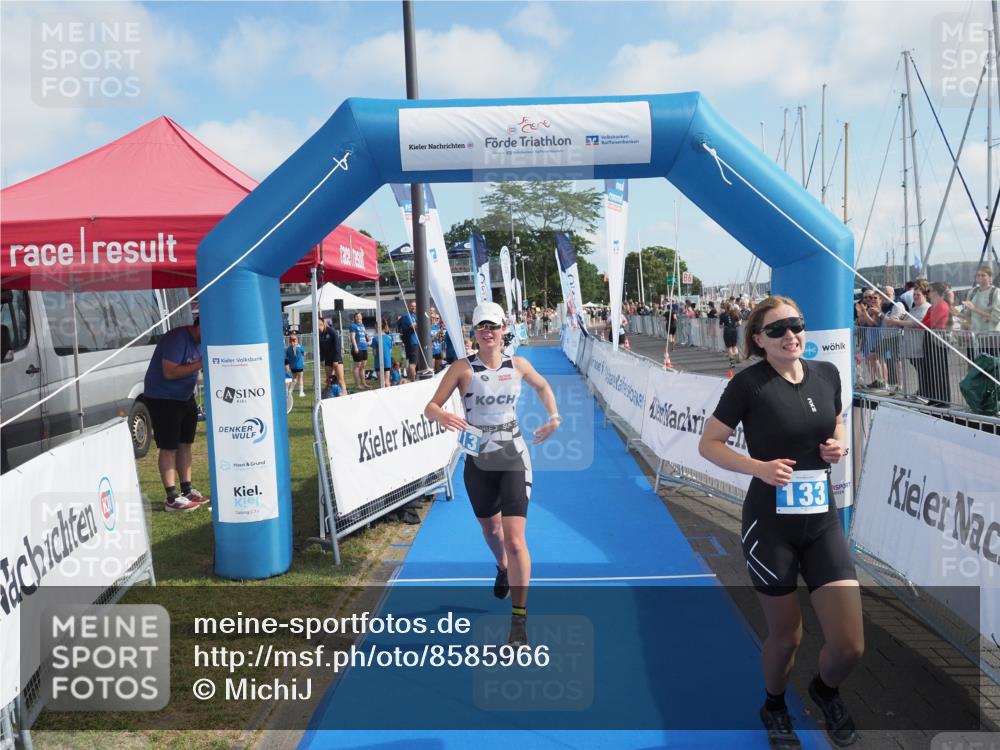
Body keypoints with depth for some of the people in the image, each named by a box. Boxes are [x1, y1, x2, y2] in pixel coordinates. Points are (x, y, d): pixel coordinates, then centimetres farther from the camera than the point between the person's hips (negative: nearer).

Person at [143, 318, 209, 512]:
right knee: (169, 447, -6)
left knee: (185, 444, 13)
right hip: (163, 399, -9)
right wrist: (201, 364, -28)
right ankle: (172, 499, -4)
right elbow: (170, 372, -29)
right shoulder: (177, 339, -23)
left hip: (185, 397, 9)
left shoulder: (199, 341, 4)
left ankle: (186, 490, 23)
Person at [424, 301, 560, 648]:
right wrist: (443, 416, -32)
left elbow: (542, 386, 21)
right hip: (478, 461, 1)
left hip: (513, 458, -1)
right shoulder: (463, 368, -7)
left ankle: (519, 621, -2)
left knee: (514, 539, -11)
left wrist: (554, 417, 7)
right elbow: (431, 407, -10)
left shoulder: (518, 365, 0)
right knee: (490, 529, 20)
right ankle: (503, 570, 56)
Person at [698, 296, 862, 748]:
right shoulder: (749, 383, -13)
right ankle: (774, 707, 43)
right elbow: (708, 444, -7)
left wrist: (838, 445, -1)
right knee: (786, 636, 11)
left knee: (850, 646, 0)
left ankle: (825, 691, 37)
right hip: (769, 524, -4)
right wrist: (759, 466, -21)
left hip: (823, 521, 4)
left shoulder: (827, 374, 2)